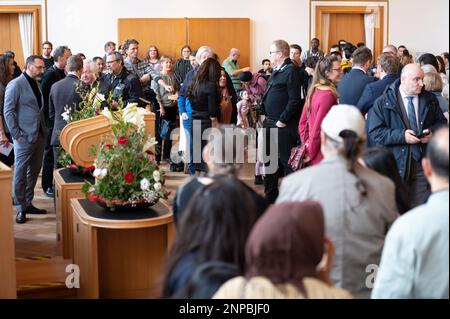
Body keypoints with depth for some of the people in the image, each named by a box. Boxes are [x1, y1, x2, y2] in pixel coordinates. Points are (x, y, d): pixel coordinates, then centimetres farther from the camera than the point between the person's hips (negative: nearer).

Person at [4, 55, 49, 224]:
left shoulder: (35, 83, 13)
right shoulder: (15, 85, -9)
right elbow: (8, 112, -11)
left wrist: (45, 129, 8)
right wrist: (16, 134, -14)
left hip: (39, 135, 8)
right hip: (25, 137, -8)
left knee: (34, 171, 13)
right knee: (20, 172, 0)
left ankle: (28, 203, 24)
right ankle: (20, 208, 7)